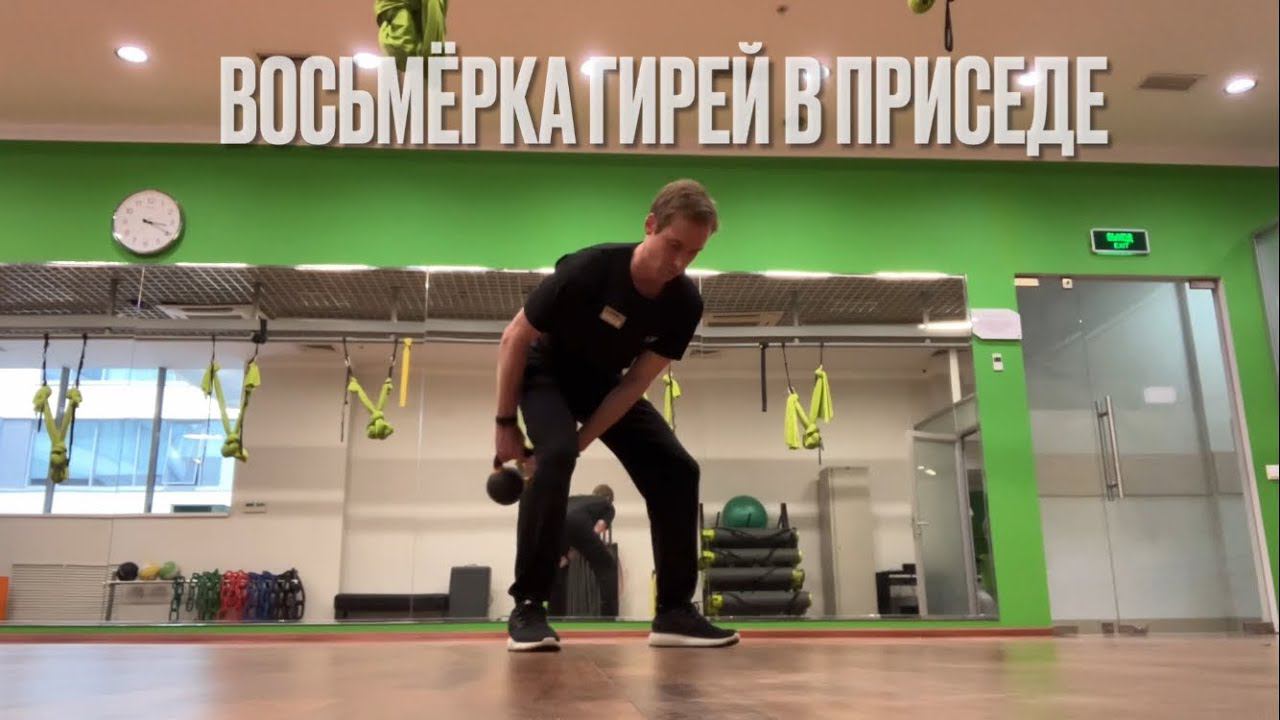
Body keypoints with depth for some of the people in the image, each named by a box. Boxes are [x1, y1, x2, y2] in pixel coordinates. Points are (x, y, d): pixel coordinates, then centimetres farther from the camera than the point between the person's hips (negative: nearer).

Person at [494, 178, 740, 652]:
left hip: (606, 383, 5)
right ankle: (527, 607, -18)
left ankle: (674, 611, 0)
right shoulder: (588, 270, -32)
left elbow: (635, 384, -16)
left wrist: (580, 443, -21)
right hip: (548, 371, -4)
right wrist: (505, 426, -17)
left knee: (677, 469, -9)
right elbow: (515, 338, -21)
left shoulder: (686, 305, -20)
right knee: (555, 457, -32)